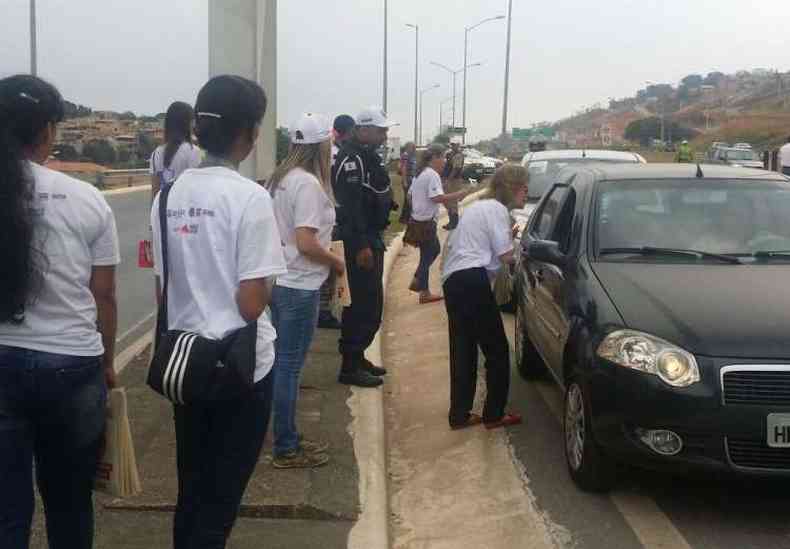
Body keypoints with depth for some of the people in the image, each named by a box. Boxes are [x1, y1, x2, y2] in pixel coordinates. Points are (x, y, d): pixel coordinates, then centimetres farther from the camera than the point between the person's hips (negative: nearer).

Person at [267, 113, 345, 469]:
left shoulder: (282, 178, 10)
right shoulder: (308, 183, -18)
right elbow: (306, 243, -23)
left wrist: (327, 254, 16)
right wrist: (337, 262, -8)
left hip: (280, 282, 10)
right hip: (299, 287, -10)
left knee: (282, 363, 16)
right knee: (289, 366, -1)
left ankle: (287, 439, 27)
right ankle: (286, 449, 10)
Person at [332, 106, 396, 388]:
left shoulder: (367, 155, 16)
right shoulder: (353, 159, -17)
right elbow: (351, 205, -24)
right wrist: (361, 245, -27)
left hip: (371, 237, 10)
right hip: (360, 241, -10)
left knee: (370, 303, 16)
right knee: (363, 304, -7)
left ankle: (357, 357, 26)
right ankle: (350, 366, -1)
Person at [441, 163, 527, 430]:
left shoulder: (476, 207, 25)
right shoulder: (497, 209, -3)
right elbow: (506, 256, -8)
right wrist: (512, 236, 13)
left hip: (453, 280, 9)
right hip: (473, 281, -9)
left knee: (463, 350, 12)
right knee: (497, 349, 1)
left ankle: (460, 414, 15)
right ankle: (494, 414, 5)